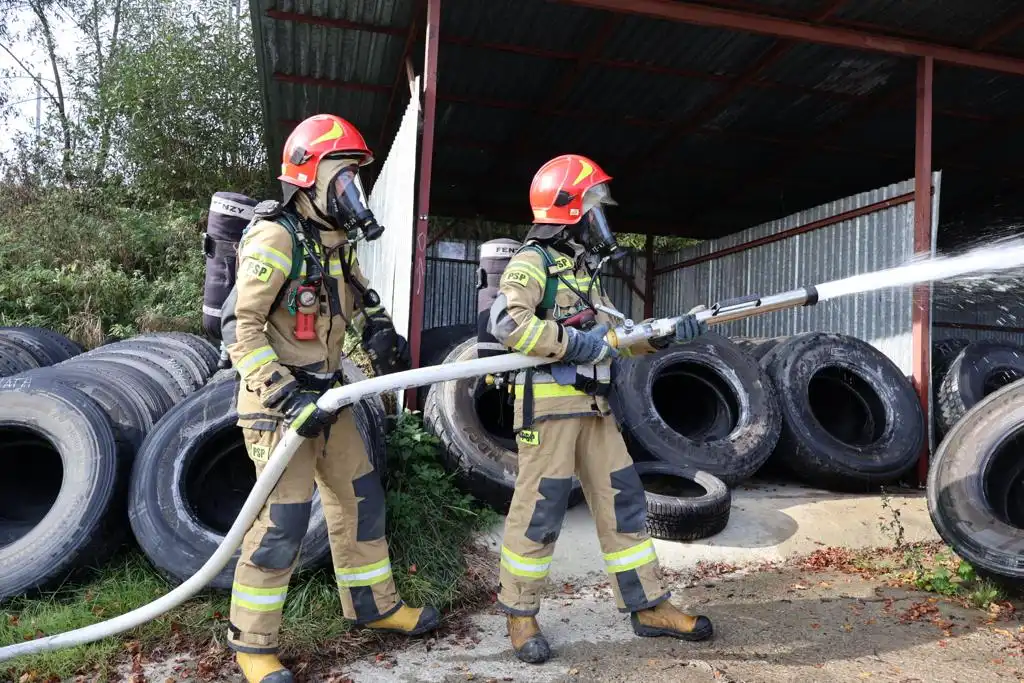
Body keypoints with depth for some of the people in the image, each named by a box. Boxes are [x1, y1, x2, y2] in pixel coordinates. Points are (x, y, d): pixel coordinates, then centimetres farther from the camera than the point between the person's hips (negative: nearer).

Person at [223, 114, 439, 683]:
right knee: (283, 523, -6)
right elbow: (243, 332, -19)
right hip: (278, 401, -8)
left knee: (360, 499, 14)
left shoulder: (338, 244, 9)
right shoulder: (275, 239, -16)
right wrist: (288, 397, -25)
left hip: (326, 396, 9)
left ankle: (374, 604, 32)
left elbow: (363, 299, 24)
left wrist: (382, 332, 3)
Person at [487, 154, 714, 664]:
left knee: (621, 501, 10)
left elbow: (612, 337, 20)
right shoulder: (532, 262, -7)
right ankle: (519, 614, 14)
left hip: (593, 404, 9)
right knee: (540, 508, -2)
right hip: (548, 401, -9)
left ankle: (648, 606, 20)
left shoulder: (583, 268, 20)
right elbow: (507, 323, -23)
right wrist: (574, 343, -19)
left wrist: (665, 336, 7)